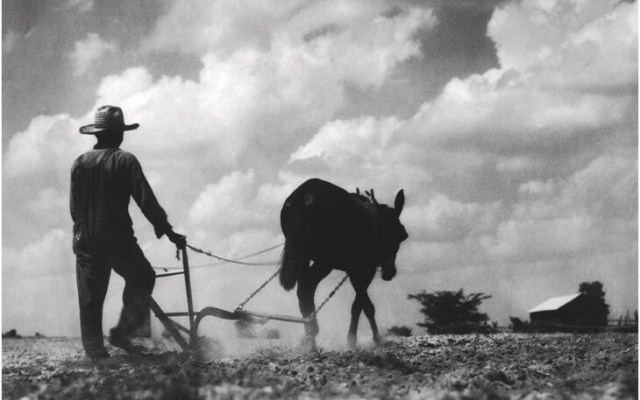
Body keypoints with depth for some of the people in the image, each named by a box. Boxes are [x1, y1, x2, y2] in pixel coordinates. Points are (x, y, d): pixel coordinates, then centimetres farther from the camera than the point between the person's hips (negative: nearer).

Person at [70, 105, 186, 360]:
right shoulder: (125, 161, -7)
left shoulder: (80, 163, 6)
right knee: (142, 278, 15)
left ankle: (94, 352, 7)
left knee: (90, 300, 8)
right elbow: (146, 200, -10)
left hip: (85, 240, 4)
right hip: (116, 237, -4)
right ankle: (122, 331, 1)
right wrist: (169, 232, -6)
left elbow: (74, 207, 9)